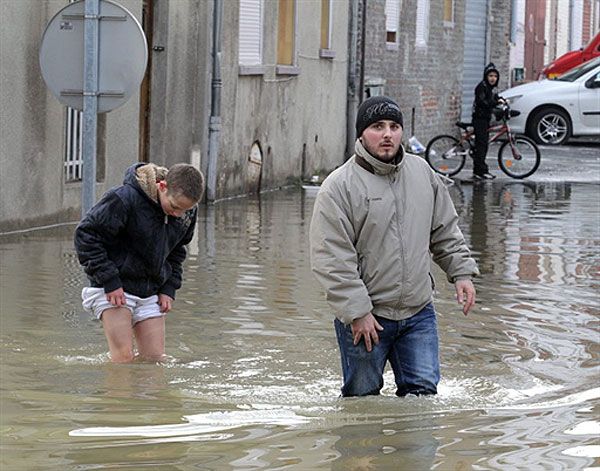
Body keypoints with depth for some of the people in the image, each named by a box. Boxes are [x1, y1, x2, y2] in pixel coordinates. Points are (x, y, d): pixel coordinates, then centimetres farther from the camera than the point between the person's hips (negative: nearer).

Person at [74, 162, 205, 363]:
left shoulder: (187, 213, 0)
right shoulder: (125, 199, -21)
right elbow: (86, 234, -16)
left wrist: (169, 288, 5)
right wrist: (109, 281, -19)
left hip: (151, 293, 6)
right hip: (113, 288, -6)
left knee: (156, 359, 0)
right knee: (123, 357, -15)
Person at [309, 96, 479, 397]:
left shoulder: (422, 172, 8)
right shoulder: (339, 186, -11)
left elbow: (445, 230, 21)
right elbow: (332, 259, -14)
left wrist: (461, 271, 12)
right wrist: (357, 312, -17)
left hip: (418, 313, 4)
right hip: (363, 318, -4)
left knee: (423, 390, 2)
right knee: (362, 397, 6)